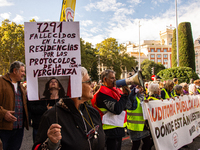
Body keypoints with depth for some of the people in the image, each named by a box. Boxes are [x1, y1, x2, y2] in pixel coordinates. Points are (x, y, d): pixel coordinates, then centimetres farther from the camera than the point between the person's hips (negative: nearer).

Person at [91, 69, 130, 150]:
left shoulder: (115, 90, 9)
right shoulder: (103, 93, -19)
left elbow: (124, 106, 12)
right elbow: (117, 109, -26)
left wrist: (127, 94, -4)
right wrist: (125, 95, -17)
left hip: (118, 127, 9)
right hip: (111, 129, -9)